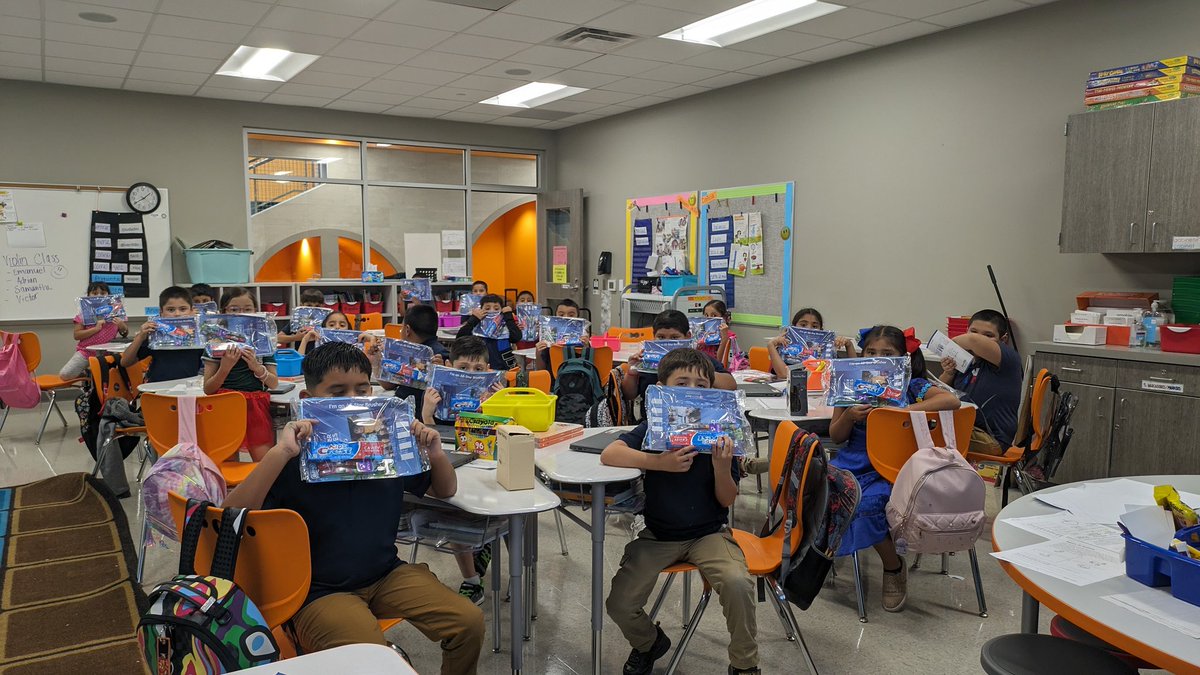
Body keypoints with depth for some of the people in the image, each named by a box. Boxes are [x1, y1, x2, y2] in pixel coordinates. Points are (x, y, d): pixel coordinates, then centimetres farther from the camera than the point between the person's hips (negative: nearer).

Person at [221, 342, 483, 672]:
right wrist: (278, 453, -31)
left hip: (386, 573, 5)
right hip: (319, 592, -4)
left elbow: (446, 490, 14)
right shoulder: (295, 459, -12)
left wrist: (436, 454, -7)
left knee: (469, 622, -9)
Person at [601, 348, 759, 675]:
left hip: (709, 533, -1)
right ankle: (648, 642, 28)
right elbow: (609, 454, -24)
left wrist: (722, 466, -24)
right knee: (619, 604, -10)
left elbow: (727, 501, -4)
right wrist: (659, 463, -34)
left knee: (738, 583, -28)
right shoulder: (653, 429, -7)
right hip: (659, 534, 1)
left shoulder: (719, 436, -6)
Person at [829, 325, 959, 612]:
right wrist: (849, 416, -13)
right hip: (853, 462, 3)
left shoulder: (911, 387, -2)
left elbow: (952, 400, -20)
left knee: (868, 503, -30)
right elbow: (836, 436, 9)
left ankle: (894, 568, -1)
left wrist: (908, 410, -25)